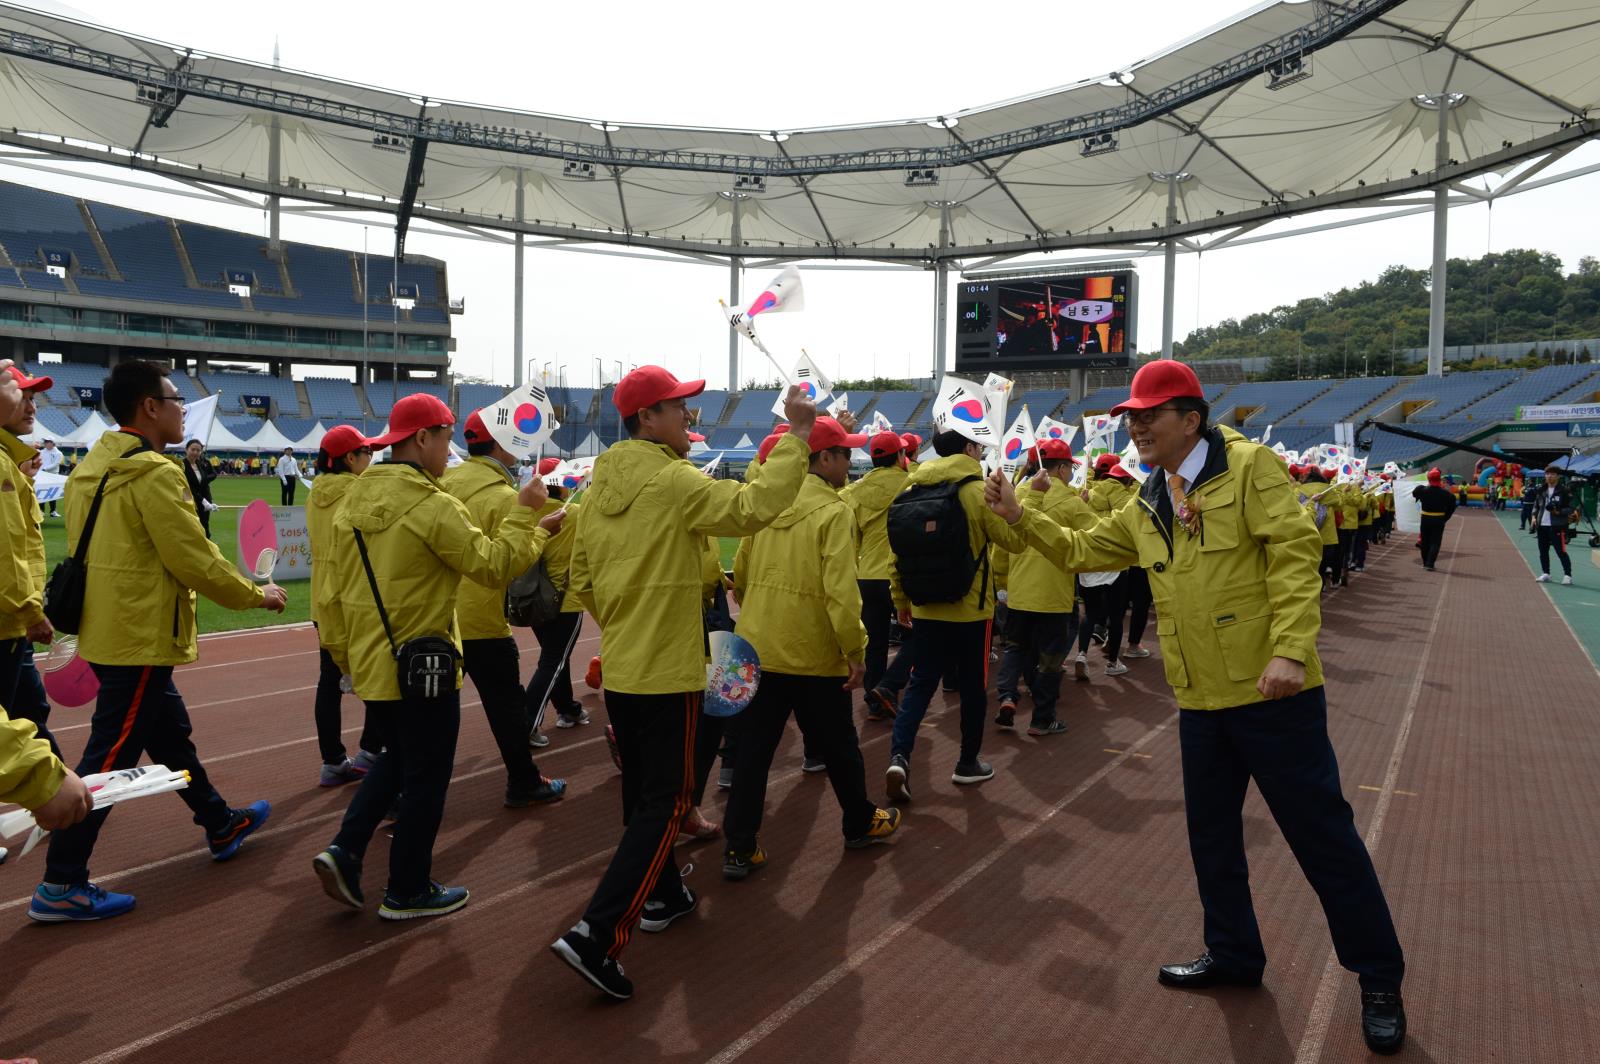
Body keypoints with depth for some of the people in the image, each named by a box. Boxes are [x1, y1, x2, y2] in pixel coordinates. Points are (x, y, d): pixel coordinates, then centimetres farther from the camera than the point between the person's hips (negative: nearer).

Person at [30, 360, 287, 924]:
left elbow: (104, 550, 16)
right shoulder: (154, 475, -19)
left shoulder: (93, 468, 10)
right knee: (110, 757, -2)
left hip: (107, 630, 10)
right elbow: (196, 561, -19)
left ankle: (220, 825, 37)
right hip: (140, 639, -10)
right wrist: (257, 594, -5)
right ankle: (60, 886, 6)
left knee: (170, 733, 21)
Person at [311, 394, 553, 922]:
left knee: (396, 759, 26)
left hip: (371, 661, 8)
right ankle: (408, 892, 19)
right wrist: (524, 513, -9)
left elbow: (339, 588, 11)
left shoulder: (354, 500, 5)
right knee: (426, 777, 8)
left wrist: (353, 643, 21)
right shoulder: (432, 506, -20)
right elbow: (494, 565, -19)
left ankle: (345, 850, 14)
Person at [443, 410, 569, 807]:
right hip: (482, 621, -6)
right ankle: (524, 785, 21)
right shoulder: (504, 497, -16)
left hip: (441, 615, 6)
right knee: (507, 704, 9)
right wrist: (542, 530, -7)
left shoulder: (446, 484, 4)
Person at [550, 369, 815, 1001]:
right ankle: (597, 935, -7)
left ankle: (660, 895, 37)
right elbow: (755, 507, -27)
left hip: (620, 669, 8)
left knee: (642, 790, 20)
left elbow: (581, 577, 14)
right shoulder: (673, 482, -17)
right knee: (666, 802, -1)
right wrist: (796, 437, -21)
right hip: (666, 673, -8)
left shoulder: (602, 485, 8)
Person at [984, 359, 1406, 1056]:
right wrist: (1020, 516, 6)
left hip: (1272, 693, -7)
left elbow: (1294, 553, -15)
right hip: (1201, 701, 7)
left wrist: (1290, 649, -24)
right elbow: (1081, 551, 19)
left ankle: (1379, 978, 21)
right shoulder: (1147, 509, 12)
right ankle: (1233, 954, 36)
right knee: (1212, 834, 17)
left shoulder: (1249, 468, -8)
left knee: (1321, 834, 3)